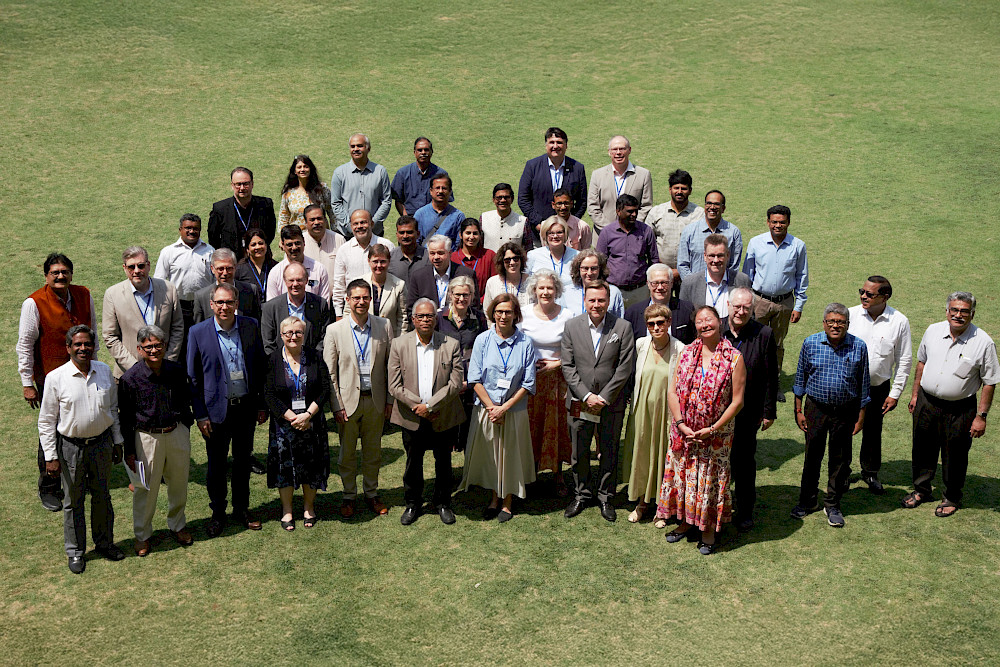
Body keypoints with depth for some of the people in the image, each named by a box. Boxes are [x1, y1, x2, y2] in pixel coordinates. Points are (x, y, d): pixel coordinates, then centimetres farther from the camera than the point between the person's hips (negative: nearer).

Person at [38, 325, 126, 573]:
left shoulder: (104, 372, -2)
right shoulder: (55, 378, -13)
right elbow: (46, 420, -7)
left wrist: (117, 442, 11)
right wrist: (51, 456, -8)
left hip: (102, 443, 3)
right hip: (71, 446, -3)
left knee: (102, 496, 17)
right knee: (73, 501, 10)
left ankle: (105, 543, 35)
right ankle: (75, 551, 27)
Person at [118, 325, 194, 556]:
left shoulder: (177, 371, -4)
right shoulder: (130, 378, -13)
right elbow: (125, 418, -6)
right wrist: (129, 451, -4)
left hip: (177, 433, 3)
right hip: (147, 437, -3)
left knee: (179, 484, 16)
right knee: (146, 488, 8)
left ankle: (177, 525, 39)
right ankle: (142, 535, 28)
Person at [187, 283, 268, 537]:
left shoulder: (250, 327, -3)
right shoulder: (198, 333, -9)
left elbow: (260, 367, 4)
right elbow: (193, 377, -4)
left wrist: (262, 404, 4)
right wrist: (200, 415, -6)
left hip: (246, 407, 2)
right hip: (217, 409, -2)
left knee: (243, 461, 16)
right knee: (217, 465, 10)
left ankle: (241, 509, 33)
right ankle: (217, 513, 29)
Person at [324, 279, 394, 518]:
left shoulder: (384, 326, -1)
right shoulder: (334, 330, -5)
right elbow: (329, 372, -4)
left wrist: (390, 399, 1)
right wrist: (336, 406, -8)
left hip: (375, 400, 1)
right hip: (348, 400, -1)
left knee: (373, 451, 14)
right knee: (347, 452, 11)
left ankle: (371, 493, 30)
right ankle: (349, 496, 27)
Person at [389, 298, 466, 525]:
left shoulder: (451, 345, -6)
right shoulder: (399, 345, -4)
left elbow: (456, 382, -12)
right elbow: (394, 385, -7)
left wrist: (430, 405, -18)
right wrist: (417, 407, -14)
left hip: (444, 418, 0)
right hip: (412, 419, 0)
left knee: (444, 463, 15)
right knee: (413, 463, 15)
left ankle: (443, 503, 35)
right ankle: (412, 504, 34)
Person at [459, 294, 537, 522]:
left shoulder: (525, 343, -5)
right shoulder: (483, 340, -2)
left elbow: (528, 383, -5)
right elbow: (475, 378, -3)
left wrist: (505, 407, -12)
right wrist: (491, 407, -10)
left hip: (514, 410, -1)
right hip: (486, 408, 1)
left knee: (510, 455, 9)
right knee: (489, 454, 10)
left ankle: (507, 503, 25)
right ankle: (494, 498, 28)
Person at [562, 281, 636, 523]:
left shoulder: (623, 327, -4)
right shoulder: (572, 326, 0)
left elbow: (625, 367, -7)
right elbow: (567, 366, -2)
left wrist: (604, 397, -11)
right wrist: (586, 395, -10)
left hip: (611, 403, -1)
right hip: (579, 402, 1)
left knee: (609, 453, 9)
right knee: (579, 453, 10)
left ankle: (605, 497, 26)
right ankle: (581, 495, 28)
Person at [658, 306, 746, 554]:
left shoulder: (734, 358, -10)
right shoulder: (687, 353, 0)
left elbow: (737, 401, -11)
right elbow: (672, 391, -1)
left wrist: (713, 429, -15)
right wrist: (680, 423, -12)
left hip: (716, 434, -3)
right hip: (684, 431, 3)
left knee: (711, 479, 8)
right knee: (683, 475, 14)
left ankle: (709, 529, 27)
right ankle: (686, 521, 34)